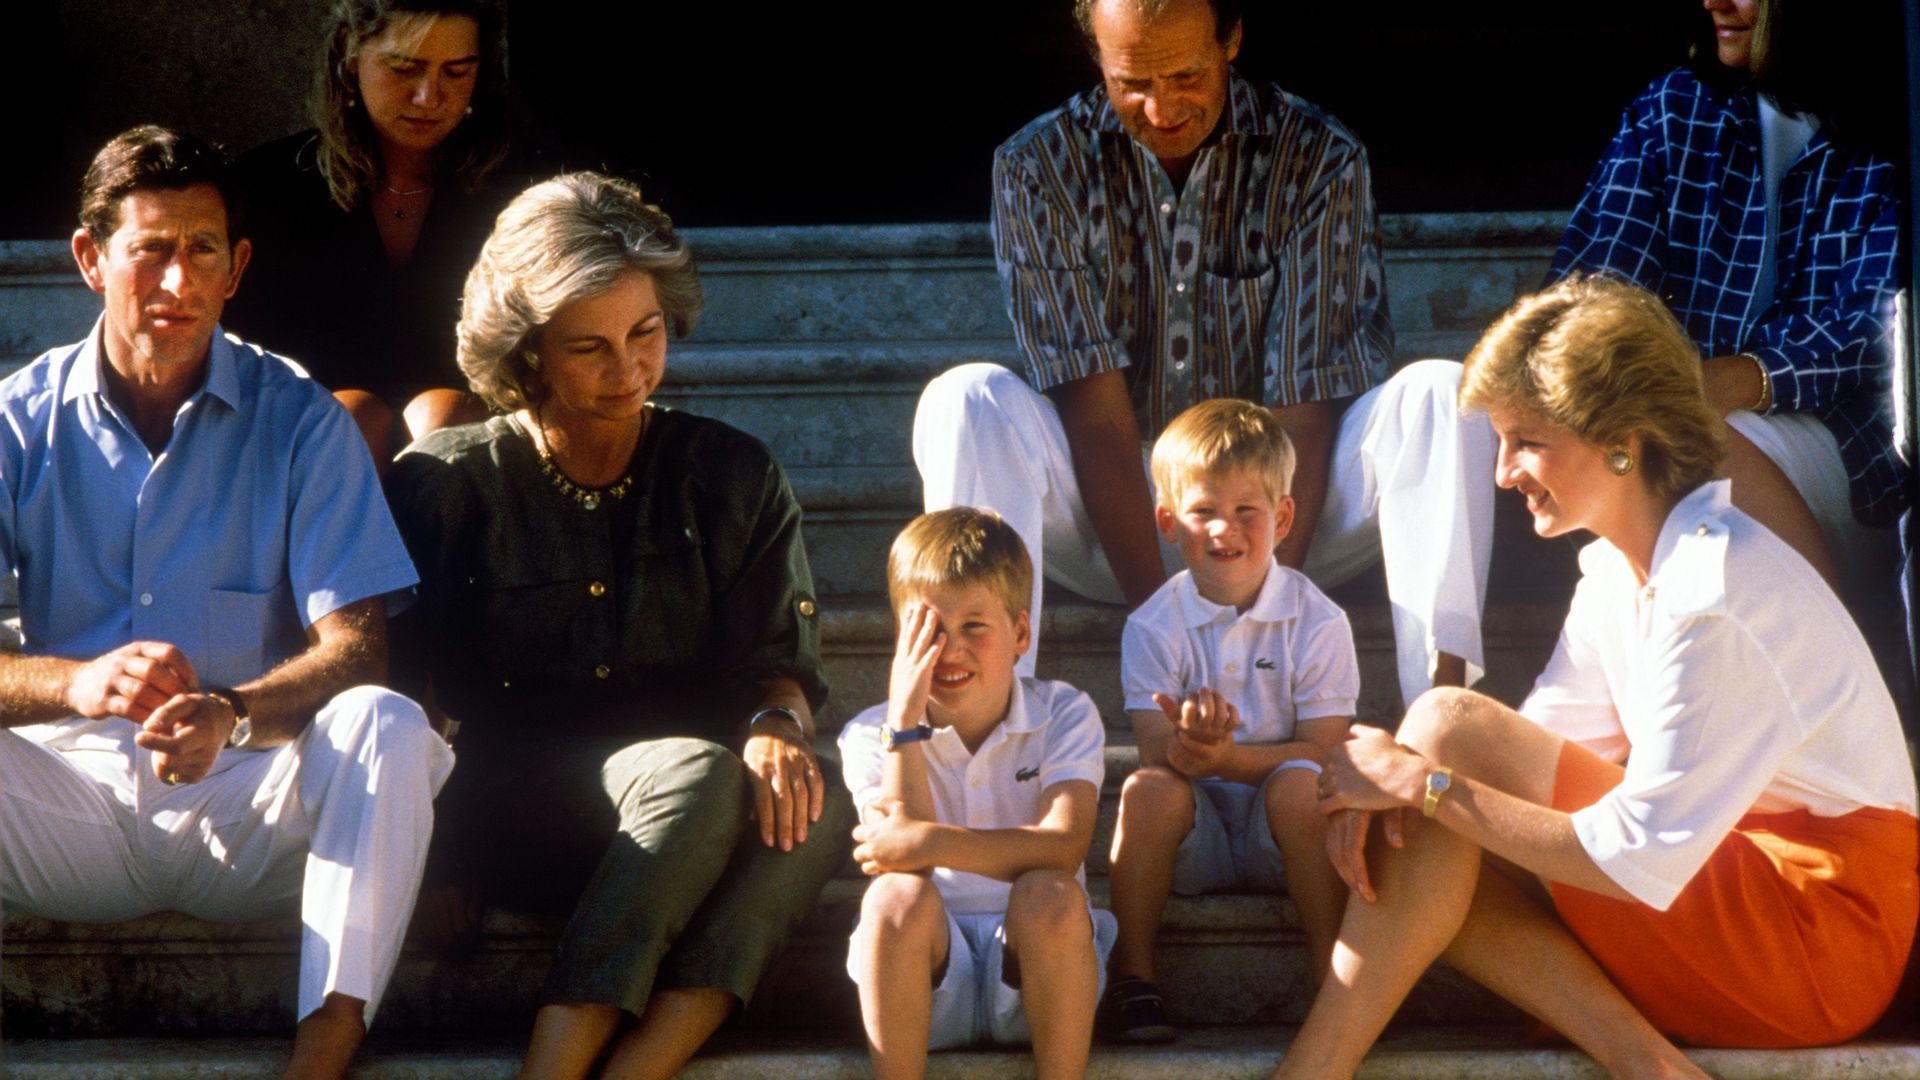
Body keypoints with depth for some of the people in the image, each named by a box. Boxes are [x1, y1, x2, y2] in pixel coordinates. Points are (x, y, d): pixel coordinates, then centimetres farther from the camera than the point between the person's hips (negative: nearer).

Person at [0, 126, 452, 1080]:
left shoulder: (300, 421, 2)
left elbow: (357, 647, -8)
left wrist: (232, 715, -30)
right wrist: (79, 681, -28)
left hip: (250, 800, 0)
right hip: (78, 792, 1)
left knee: (387, 725, -31)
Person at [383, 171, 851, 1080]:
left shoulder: (729, 476, 12)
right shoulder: (446, 485, 5)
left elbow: (778, 656, 11)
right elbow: (399, 692, 2)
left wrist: (776, 722, -14)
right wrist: (436, 861, -14)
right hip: (500, 822, -3)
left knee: (819, 809, -31)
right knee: (698, 776, -35)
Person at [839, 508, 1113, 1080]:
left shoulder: (1064, 716, 0)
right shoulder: (871, 736, 2)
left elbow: (1063, 846, -19)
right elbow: (907, 853, -14)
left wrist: (930, 842, -32)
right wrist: (904, 719, -17)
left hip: (1032, 960, -1)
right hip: (929, 975, 1)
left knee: (1049, 894, -30)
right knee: (897, 892, -29)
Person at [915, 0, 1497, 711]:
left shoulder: (1320, 162, -9)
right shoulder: (1037, 170, -8)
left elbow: (1302, 418, -14)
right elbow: (1098, 417, -15)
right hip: (1111, 514, 0)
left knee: (1441, 397, -25)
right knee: (966, 402, -26)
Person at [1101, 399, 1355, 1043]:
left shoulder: (1316, 621, -5)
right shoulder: (1154, 627, -1)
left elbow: (1324, 751, -11)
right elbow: (1157, 752, -11)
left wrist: (1227, 757, -29)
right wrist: (1185, 743, -38)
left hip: (1280, 837, -1)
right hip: (1196, 838, 1)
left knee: (1299, 786, -32)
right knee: (1147, 789, -29)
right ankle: (1133, 978, -17)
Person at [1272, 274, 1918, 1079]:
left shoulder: (1718, 590, -20)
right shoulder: (1617, 570, 10)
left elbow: (1640, 860, -23)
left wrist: (1427, 782, -20)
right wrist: (1387, 787, -13)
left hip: (1824, 935, -9)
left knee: (1446, 725, -16)